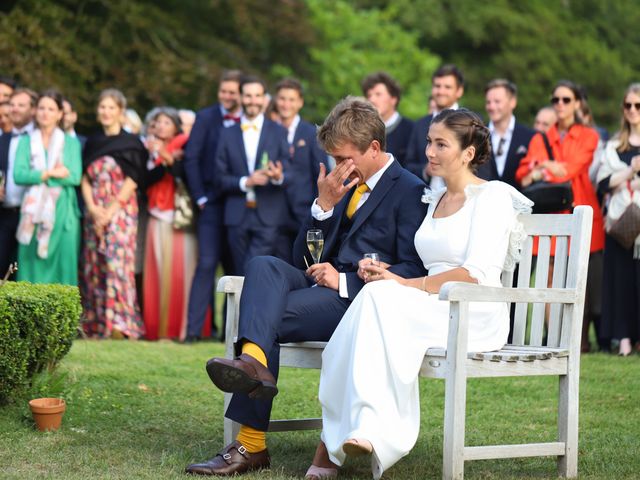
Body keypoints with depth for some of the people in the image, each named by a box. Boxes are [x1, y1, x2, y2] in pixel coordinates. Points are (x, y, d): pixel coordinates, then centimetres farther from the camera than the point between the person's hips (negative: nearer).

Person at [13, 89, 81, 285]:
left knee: (63, 266, -3)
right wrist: (51, 173, -12)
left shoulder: (71, 142, 8)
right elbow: (19, 175, -4)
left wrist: (38, 176, -9)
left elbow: (75, 177, -5)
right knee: (32, 266, -1)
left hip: (63, 212, -1)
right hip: (34, 212, 1)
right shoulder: (26, 142, 10)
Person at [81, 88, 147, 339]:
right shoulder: (92, 143, 15)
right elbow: (85, 179, 10)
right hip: (94, 212, 5)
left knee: (117, 262, -15)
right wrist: (93, 208, -6)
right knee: (94, 266, 2)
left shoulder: (131, 143, 1)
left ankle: (119, 324, -18)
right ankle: (95, 325, 6)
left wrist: (110, 212, -13)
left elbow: (132, 181, -6)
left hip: (121, 210, -5)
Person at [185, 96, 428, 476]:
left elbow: (413, 271, -10)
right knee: (263, 266, -23)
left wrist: (346, 281, -18)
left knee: (271, 315, -27)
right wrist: (324, 205, 2)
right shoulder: (344, 186, 22)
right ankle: (253, 361, -43)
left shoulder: (410, 192, 0)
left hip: (359, 299, -7)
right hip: (322, 283, 7)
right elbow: (304, 257, 18)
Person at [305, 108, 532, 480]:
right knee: (379, 295, -28)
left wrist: (405, 284, -16)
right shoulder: (434, 200, 22)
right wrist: (385, 273, 1)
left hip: (474, 318, -6)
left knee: (382, 299, -32)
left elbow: (477, 275, -14)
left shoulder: (493, 197, -2)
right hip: (432, 310, 6)